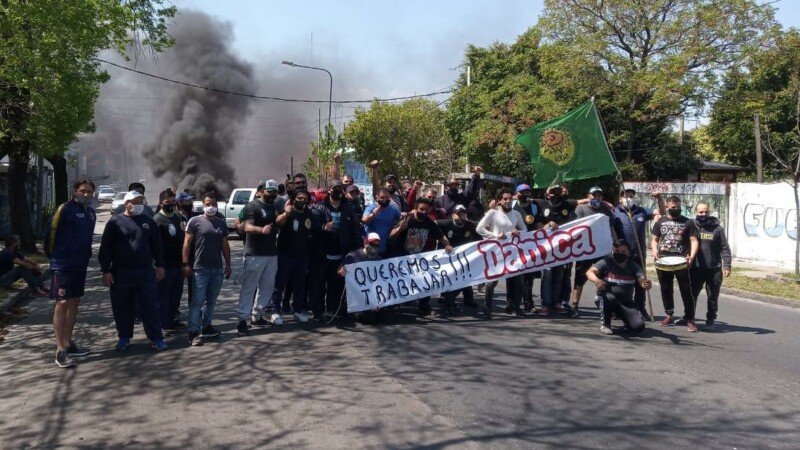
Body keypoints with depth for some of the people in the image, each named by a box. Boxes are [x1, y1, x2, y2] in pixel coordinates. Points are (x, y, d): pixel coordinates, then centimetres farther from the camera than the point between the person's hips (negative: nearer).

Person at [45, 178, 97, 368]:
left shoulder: (91, 213, 11)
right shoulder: (65, 209, -12)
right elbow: (51, 233, -9)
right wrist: (51, 254, -1)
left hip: (80, 265, 8)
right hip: (62, 265, -8)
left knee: (74, 303, 13)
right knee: (62, 303, -7)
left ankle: (68, 343, 24)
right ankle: (60, 350, -4)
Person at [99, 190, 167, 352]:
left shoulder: (149, 222, 10)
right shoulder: (115, 222, 0)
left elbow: (157, 245, 15)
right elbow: (105, 248, -2)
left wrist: (160, 265, 9)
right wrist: (106, 270, -7)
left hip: (146, 272, 2)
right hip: (121, 273, -2)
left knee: (150, 306, 1)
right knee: (123, 308, 7)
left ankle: (156, 338, 7)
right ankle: (124, 337, 22)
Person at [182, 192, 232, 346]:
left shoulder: (221, 223, 13)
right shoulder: (195, 221, -2)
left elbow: (225, 245, 17)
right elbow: (187, 243, -5)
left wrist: (228, 265, 14)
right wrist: (186, 264, -12)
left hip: (217, 269, 5)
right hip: (200, 268, -5)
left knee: (211, 300, 13)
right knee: (197, 301, -6)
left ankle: (206, 326, 24)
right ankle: (193, 333, -6)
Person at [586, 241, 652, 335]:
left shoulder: (633, 266, 2)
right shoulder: (606, 262, -6)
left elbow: (641, 281, -10)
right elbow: (590, 272, -20)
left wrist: (646, 284, -37)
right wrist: (596, 280, -44)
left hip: (626, 302, 2)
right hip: (607, 298, -2)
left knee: (638, 326, -17)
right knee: (609, 298, -38)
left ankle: (624, 318, 19)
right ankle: (605, 323, -9)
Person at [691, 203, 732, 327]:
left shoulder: (717, 228, -1)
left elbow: (725, 248, -1)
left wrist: (727, 266, -8)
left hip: (714, 269, -1)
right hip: (696, 269, 1)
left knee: (712, 297, 8)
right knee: (692, 294, 7)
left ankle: (710, 319, 21)